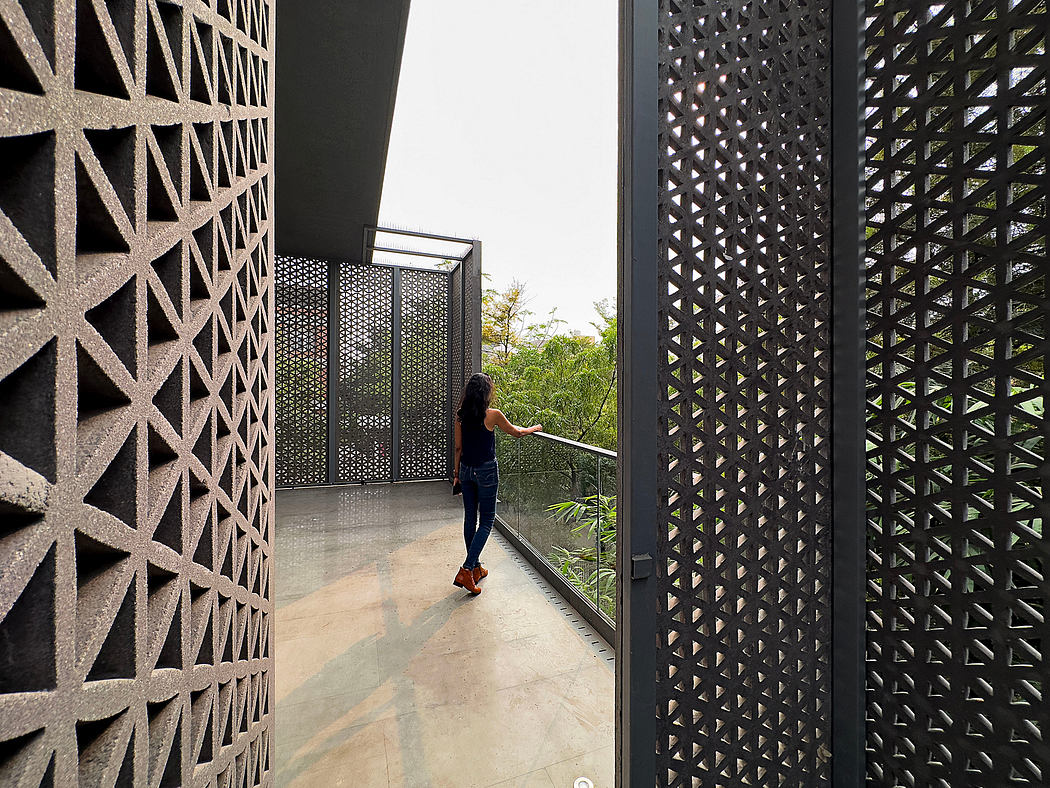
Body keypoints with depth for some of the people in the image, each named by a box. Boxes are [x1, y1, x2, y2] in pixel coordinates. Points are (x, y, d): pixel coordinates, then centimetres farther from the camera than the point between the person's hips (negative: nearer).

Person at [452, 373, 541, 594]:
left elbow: (458, 447, 5)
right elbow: (516, 432, 1)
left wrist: (457, 472, 16)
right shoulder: (493, 415, -13)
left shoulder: (460, 416, 0)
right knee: (486, 521, 5)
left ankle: (476, 569, 29)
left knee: (470, 518, 15)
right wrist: (535, 428, 20)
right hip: (486, 470, -6)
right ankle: (466, 570, -2)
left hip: (466, 470, 6)